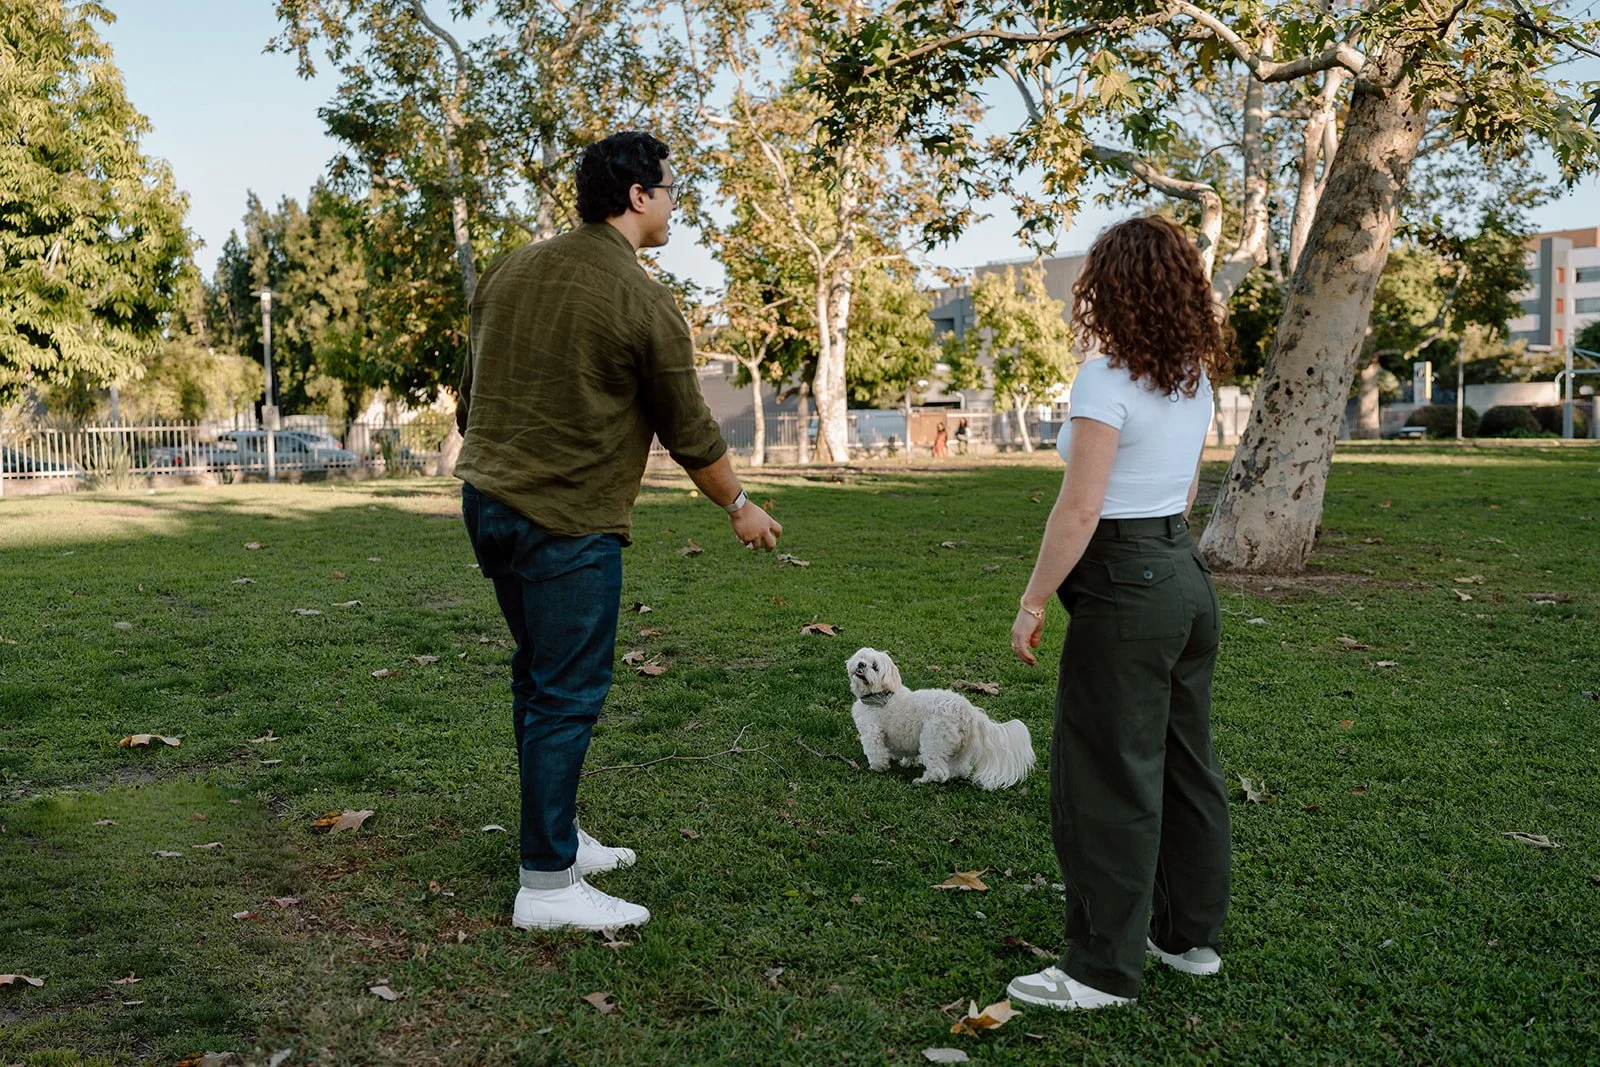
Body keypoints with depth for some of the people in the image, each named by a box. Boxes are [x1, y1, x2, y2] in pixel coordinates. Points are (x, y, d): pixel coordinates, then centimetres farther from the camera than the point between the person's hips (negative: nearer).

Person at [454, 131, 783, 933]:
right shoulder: (644, 304, -12)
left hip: (486, 503, 8)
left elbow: (468, 393, 15)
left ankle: (557, 837, 31)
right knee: (567, 698, 0)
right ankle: (546, 886, 7)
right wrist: (739, 507, 11)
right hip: (568, 524, -8)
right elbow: (690, 433, -5)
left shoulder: (510, 270, 8)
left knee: (538, 678, 18)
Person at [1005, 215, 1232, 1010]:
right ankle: (1191, 934, 31)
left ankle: (1103, 969, 11)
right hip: (1187, 575, 9)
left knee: (1108, 781, 0)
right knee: (1183, 765, 18)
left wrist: (1033, 602, -13)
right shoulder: (1193, 379, 10)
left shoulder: (1107, 378, -16)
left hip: (1125, 587, -9)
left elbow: (1079, 509, -20)